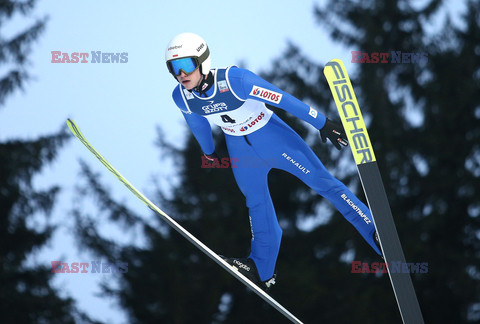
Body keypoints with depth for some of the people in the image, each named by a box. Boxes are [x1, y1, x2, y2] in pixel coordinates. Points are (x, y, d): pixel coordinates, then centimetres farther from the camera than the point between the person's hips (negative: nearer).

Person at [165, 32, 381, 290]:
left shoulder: (235, 80, -34)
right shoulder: (181, 97, -17)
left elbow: (283, 99, -27)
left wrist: (323, 124, -22)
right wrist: (208, 151, 23)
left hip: (272, 137, -4)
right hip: (239, 149, 4)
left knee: (321, 181, -3)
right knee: (257, 205, 16)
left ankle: (376, 233, 5)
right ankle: (262, 271, 28)